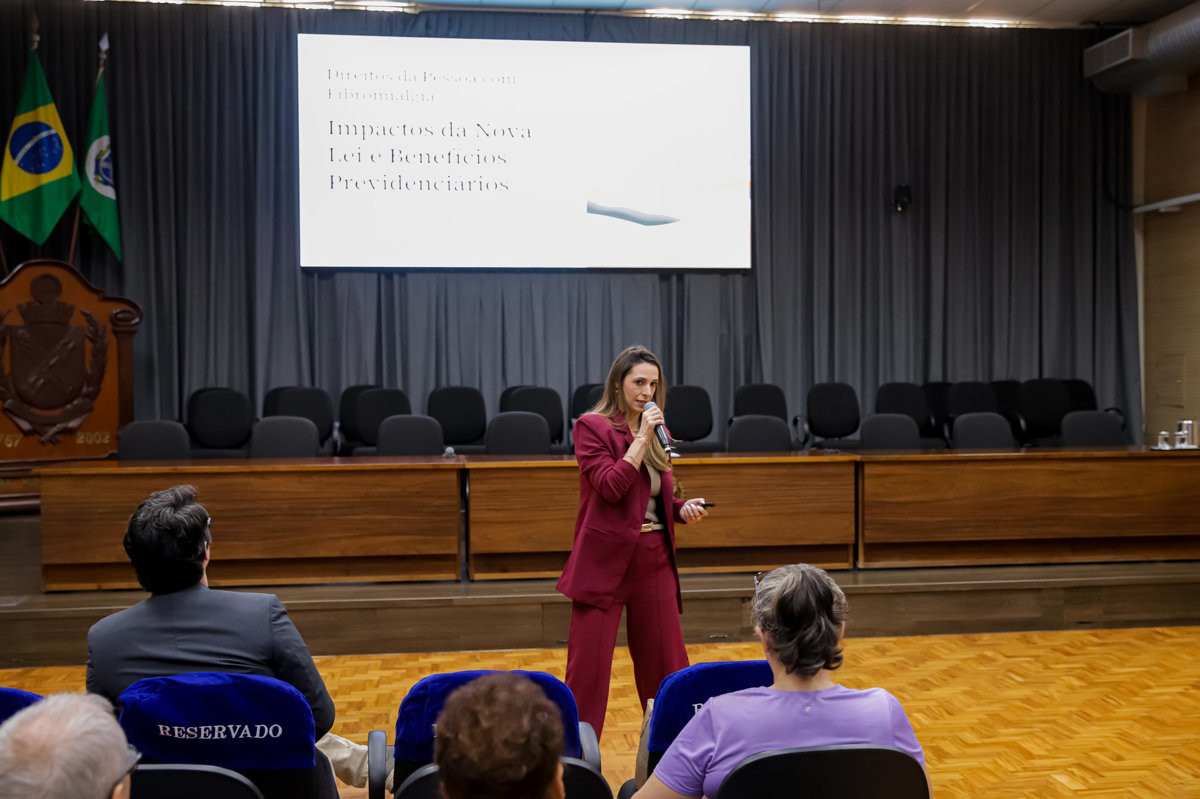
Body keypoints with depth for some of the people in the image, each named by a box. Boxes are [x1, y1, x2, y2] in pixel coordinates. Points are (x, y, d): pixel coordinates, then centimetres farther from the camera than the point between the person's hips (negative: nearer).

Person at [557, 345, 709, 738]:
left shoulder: (656, 432, 14)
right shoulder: (592, 426, -4)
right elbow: (610, 487, -16)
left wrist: (684, 509, 1)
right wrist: (641, 437, -15)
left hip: (654, 562, 6)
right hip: (605, 562, -5)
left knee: (666, 666, 9)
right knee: (588, 669, -1)